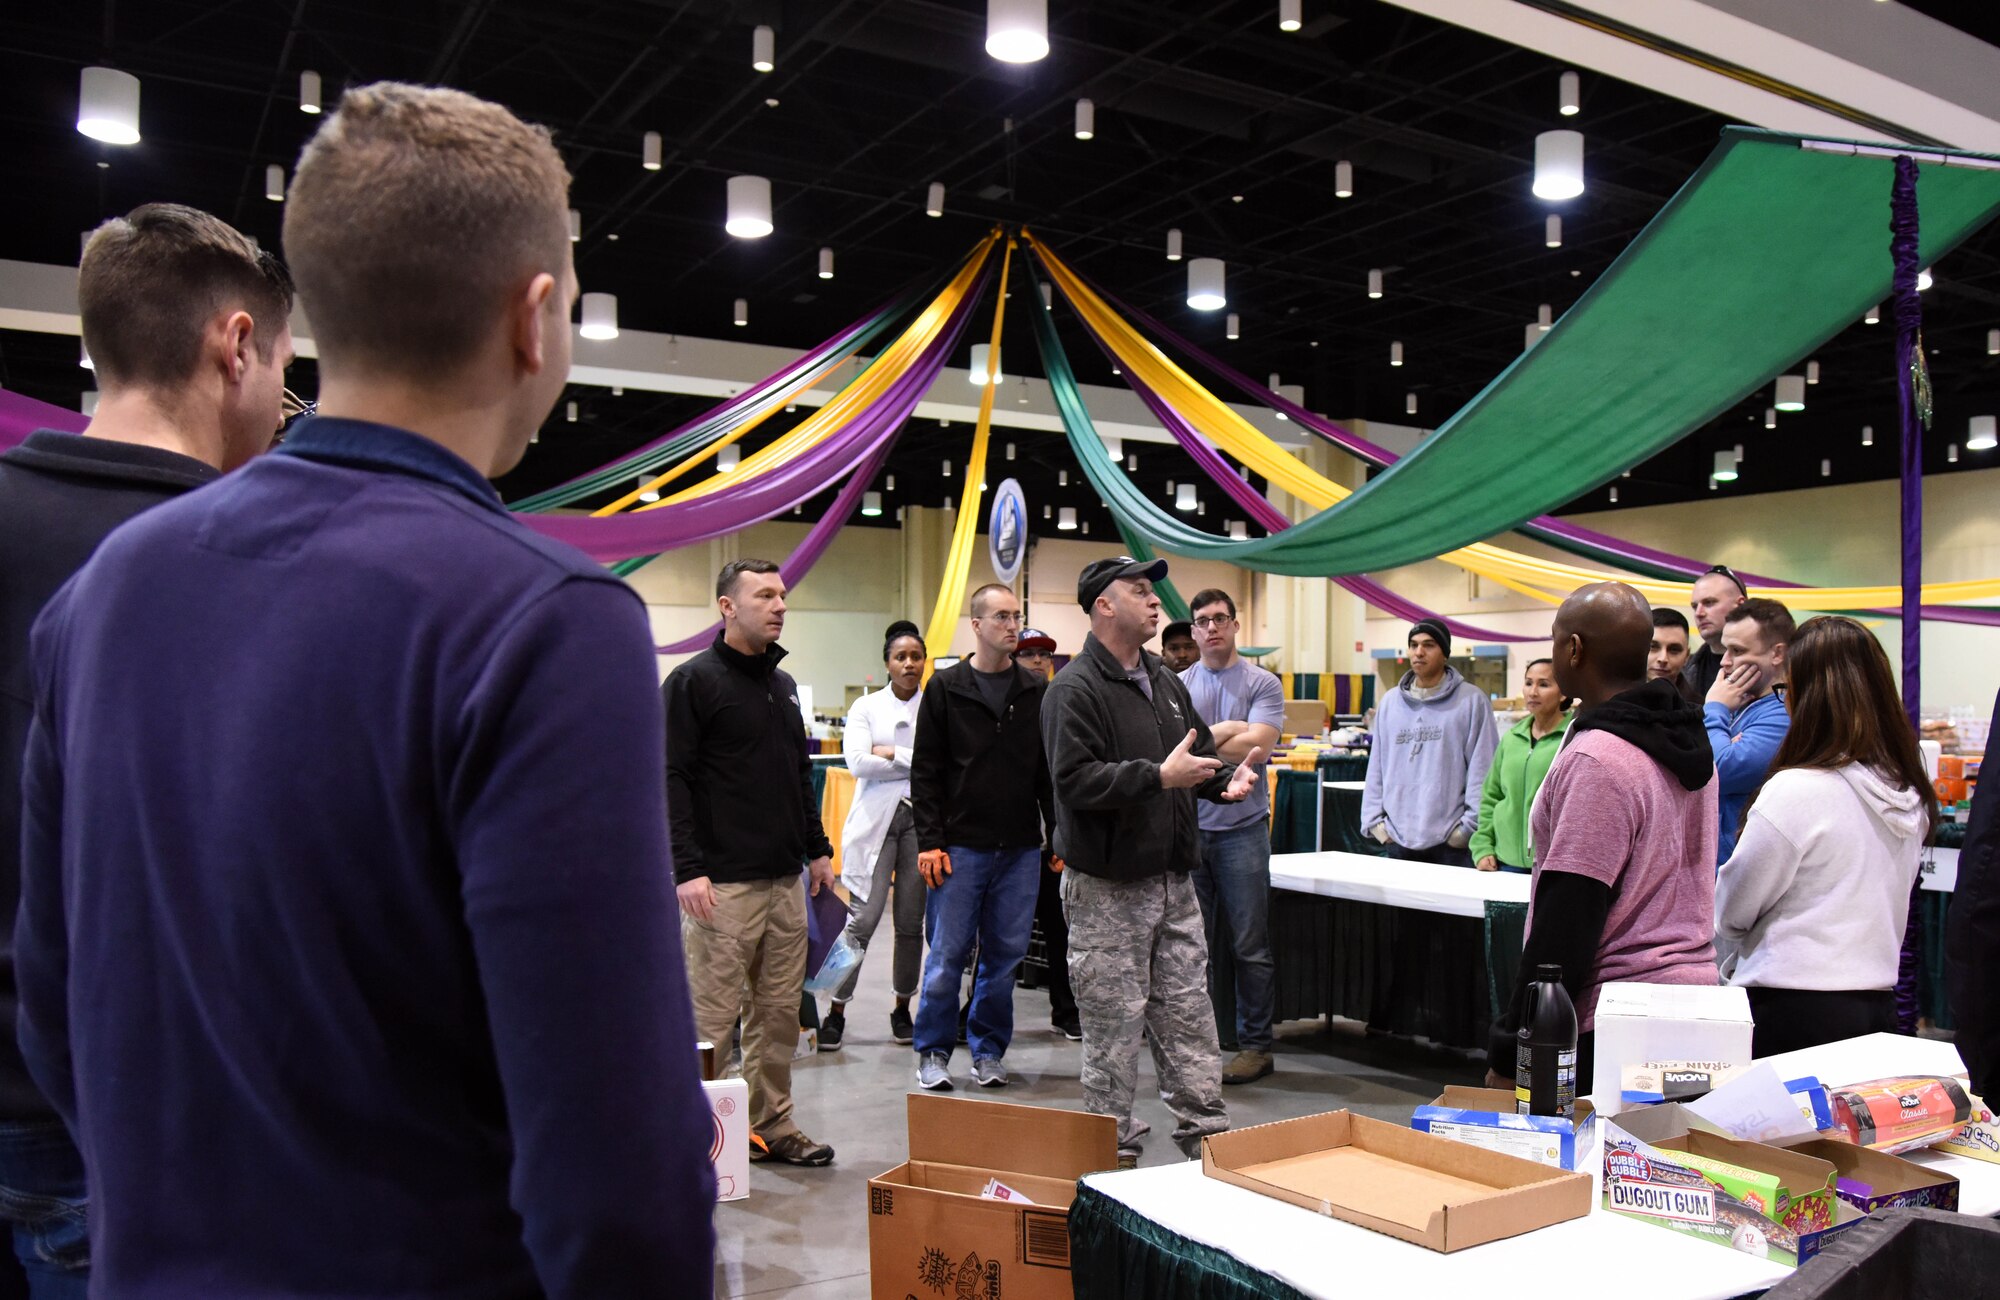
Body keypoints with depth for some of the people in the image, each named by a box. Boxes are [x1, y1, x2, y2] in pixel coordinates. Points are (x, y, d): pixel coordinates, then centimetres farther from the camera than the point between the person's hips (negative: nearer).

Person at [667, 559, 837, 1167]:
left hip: (786, 882, 8)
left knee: (780, 1012, 12)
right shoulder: (693, 681, -7)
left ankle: (772, 1125, 23)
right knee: (712, 1019, -1)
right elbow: (671, 779, -13)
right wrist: (688, 868, -20)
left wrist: (817, 848, 19)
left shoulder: (783, 683, 17)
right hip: (724, 885, -7)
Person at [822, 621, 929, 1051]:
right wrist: (918, 763, -6)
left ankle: (902, 1007, 21)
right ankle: (836, 1009, 3)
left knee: (911, 922, 6)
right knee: (863, 919, -8)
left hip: (922, 819, 1)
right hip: (876, 818, -1)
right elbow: (857, 762, -8)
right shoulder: (866, 706, 5)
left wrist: (891, 754, -7)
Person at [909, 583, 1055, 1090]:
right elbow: (925, 771, -1)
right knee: (948, 954, 1)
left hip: (1021, 848, 3)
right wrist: (929, 841, -8)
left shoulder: (1037, 691, 8)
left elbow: (1050, 770, 11)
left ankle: (989, 1049, 23)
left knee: (1005, 954, 8)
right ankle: (933, 1052, 16)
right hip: (961, 846, -3)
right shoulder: (946, 688, 0)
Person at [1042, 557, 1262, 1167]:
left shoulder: (1165, 681, 15)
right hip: (1108, 890, -7)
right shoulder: (1076, 688, -12)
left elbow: (1200, 752, 23)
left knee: (1189, 1014, 13)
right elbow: (1075, 779, -22)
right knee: (1114, 1024, 2)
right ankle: (1114, 1151, 15)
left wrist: (1227, 779, 1)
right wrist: (1160, 777, -26)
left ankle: (1206, 1133, 25)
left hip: (1173, 882, 8)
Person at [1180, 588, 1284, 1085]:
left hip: (1242, 826, -3)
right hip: (1188, 824, 3)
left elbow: (1254, 747, -12)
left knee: (1250, 945, 1)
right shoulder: (1178, 684, 10)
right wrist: (1227, 731, -8)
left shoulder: (1263, 684, 1)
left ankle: (1255, 1044, 12)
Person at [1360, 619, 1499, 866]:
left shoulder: (1472, 702, -1)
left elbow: (1482, 771, -5)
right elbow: (1376, 768, 12)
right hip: (1396, 840, 4)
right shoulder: (1389, 704, 12)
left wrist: (1469, 826, -9)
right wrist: (1374, 820, 4)